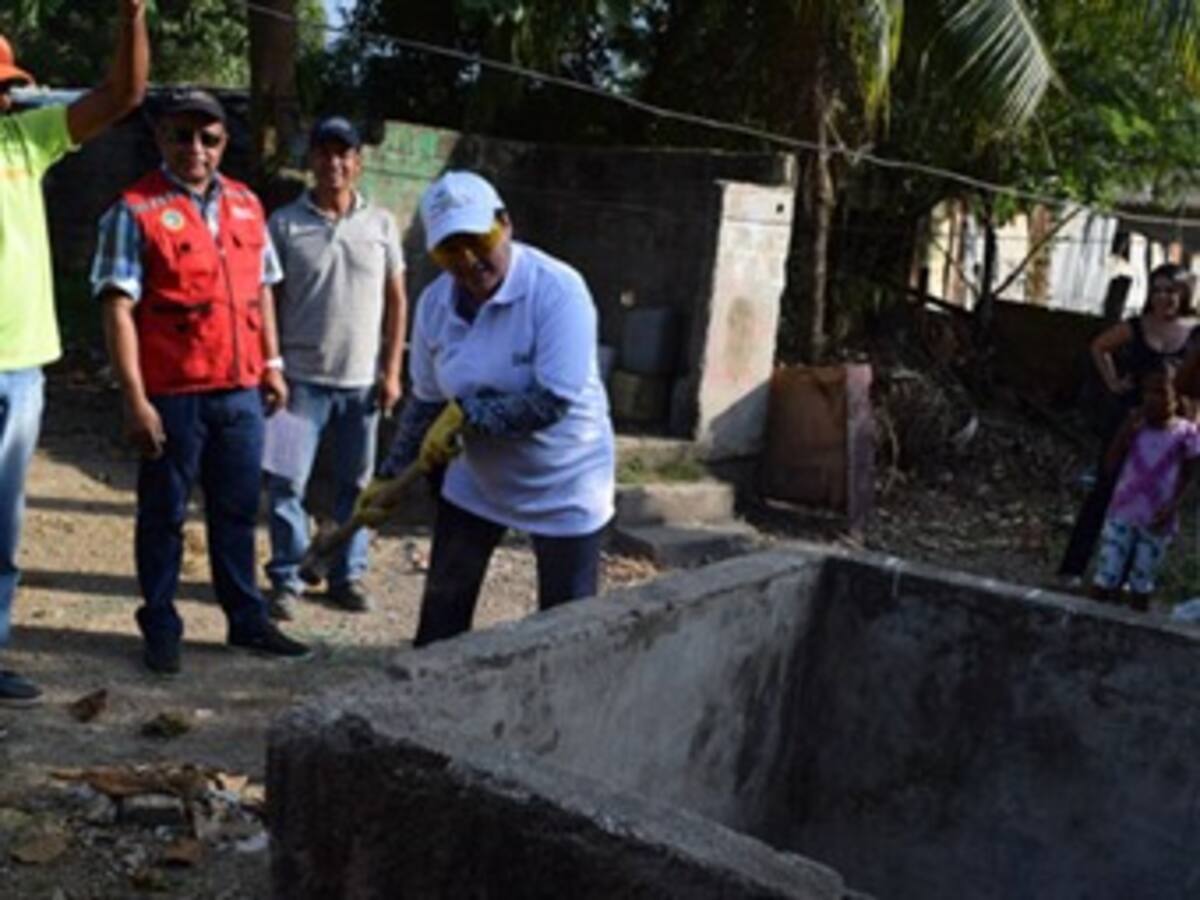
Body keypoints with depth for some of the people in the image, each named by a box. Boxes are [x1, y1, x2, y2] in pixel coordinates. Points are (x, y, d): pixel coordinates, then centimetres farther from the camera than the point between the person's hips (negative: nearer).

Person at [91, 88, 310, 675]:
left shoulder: (246, 204, 9)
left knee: (237, 511, 15)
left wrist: (271, 364, 12)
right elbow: (118, 310, -12)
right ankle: (161, 628, 21)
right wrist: (135, 400, -17)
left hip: (241, 391, 5)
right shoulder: (136, 211, -8)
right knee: (163, 515, 8)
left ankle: (248, 620, 26)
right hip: (173, 395, -5)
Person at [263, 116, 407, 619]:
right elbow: (267, 301, 0)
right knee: (286, 484, -1)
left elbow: (396, 300, 7)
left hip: (361, 382, 2)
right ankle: (286, 579, 13)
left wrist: (391, 371, 2)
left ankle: (348, 575, 23)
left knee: (356, 484, 10)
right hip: (302, 379, -2)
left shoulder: (380, 224, 4)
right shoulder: (285, 224, -2)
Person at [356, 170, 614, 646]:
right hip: (475, 480, 6)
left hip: (563, 487, -5)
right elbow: (427, 401, 6)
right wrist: (392, 477, 6)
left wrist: (466, 414, -25)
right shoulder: (435, 302, -6)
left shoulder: (557, 290, -25)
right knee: (443, 608, 14)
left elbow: (553, 401, -31)